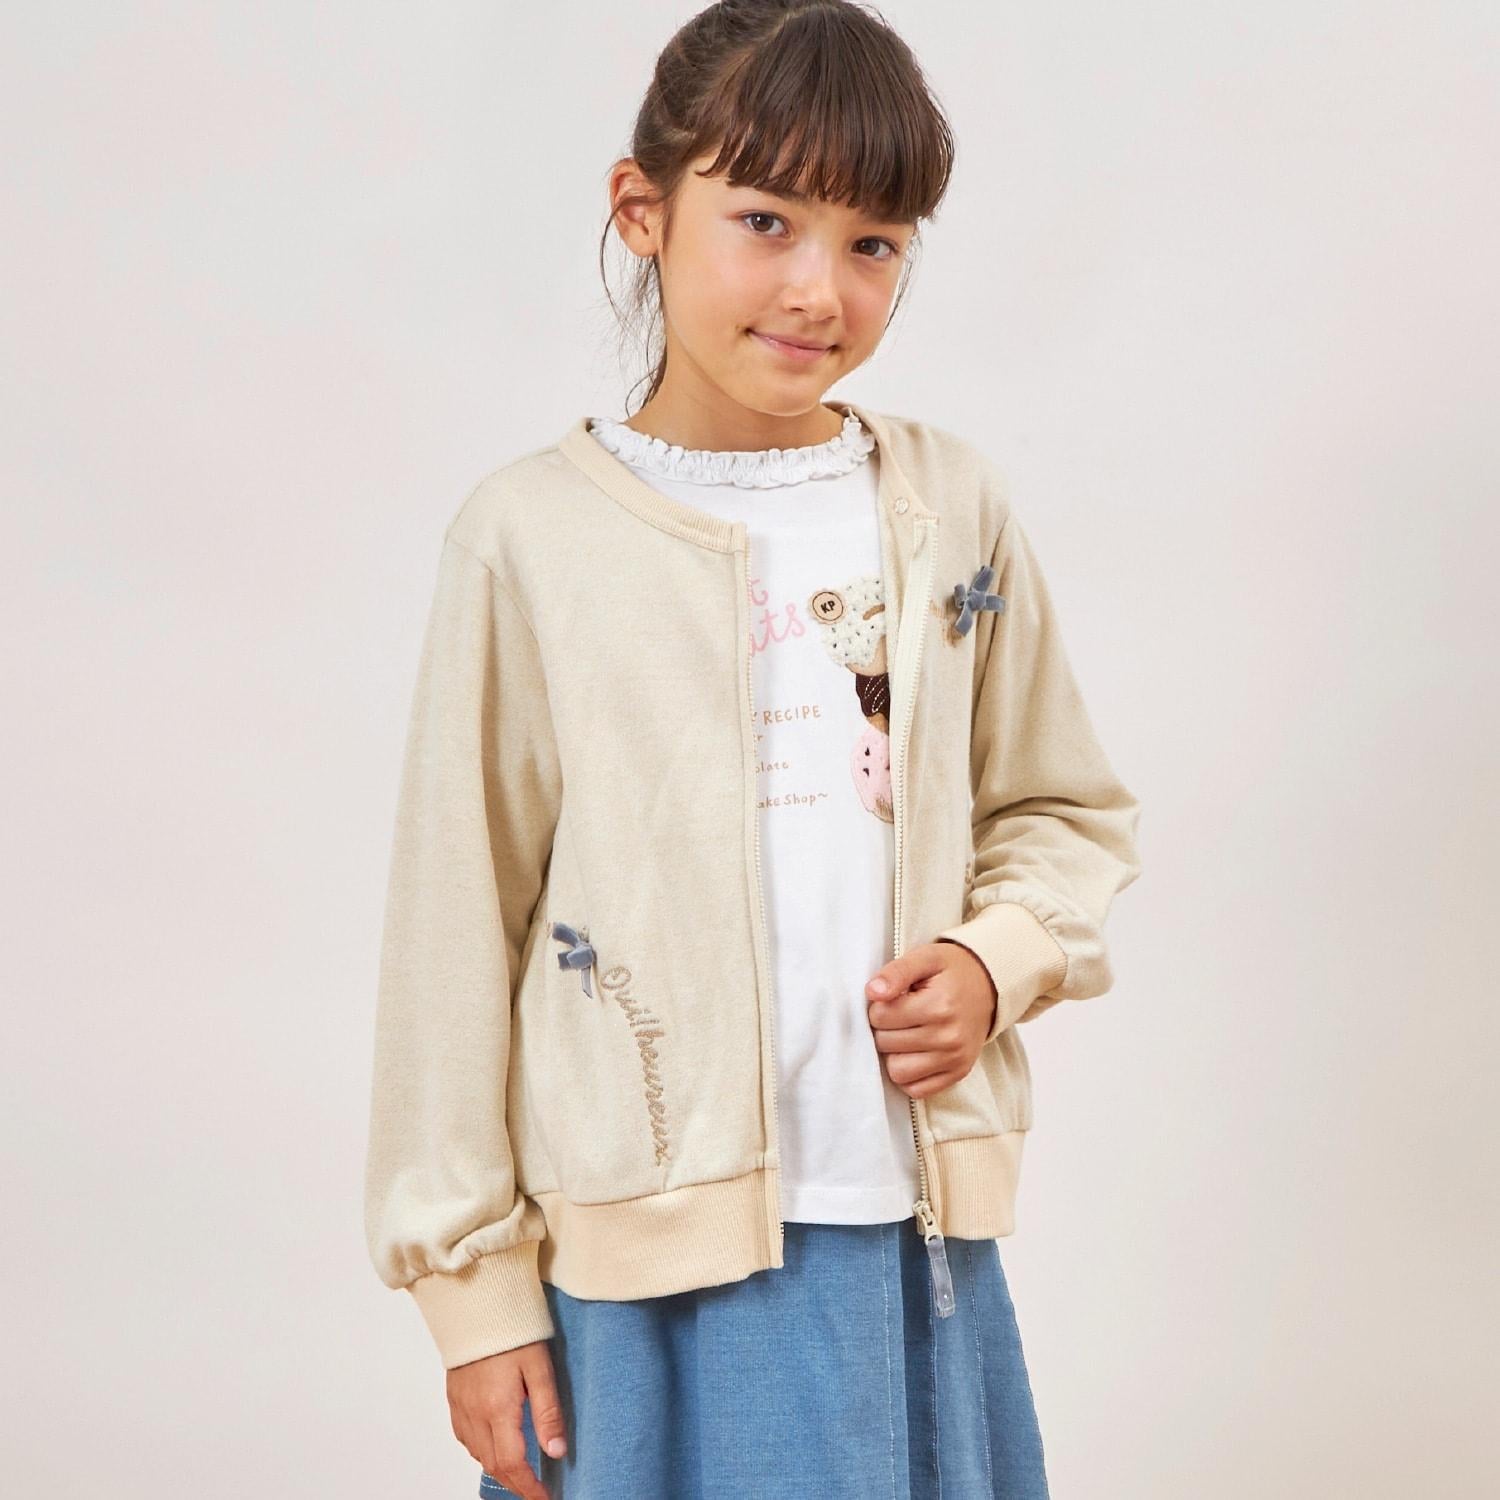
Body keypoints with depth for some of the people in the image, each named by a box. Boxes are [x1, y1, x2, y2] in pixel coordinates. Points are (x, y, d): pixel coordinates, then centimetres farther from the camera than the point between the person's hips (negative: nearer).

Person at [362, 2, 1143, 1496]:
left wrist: (996, 958, -7)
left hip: (916, 1240, 3)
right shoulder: (532, 535, -7)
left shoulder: (951, 508, 2)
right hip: (647, 1265, -3)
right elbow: (457, 934, -3)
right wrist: (474, 1286, -2)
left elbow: (1066, 812, 14)